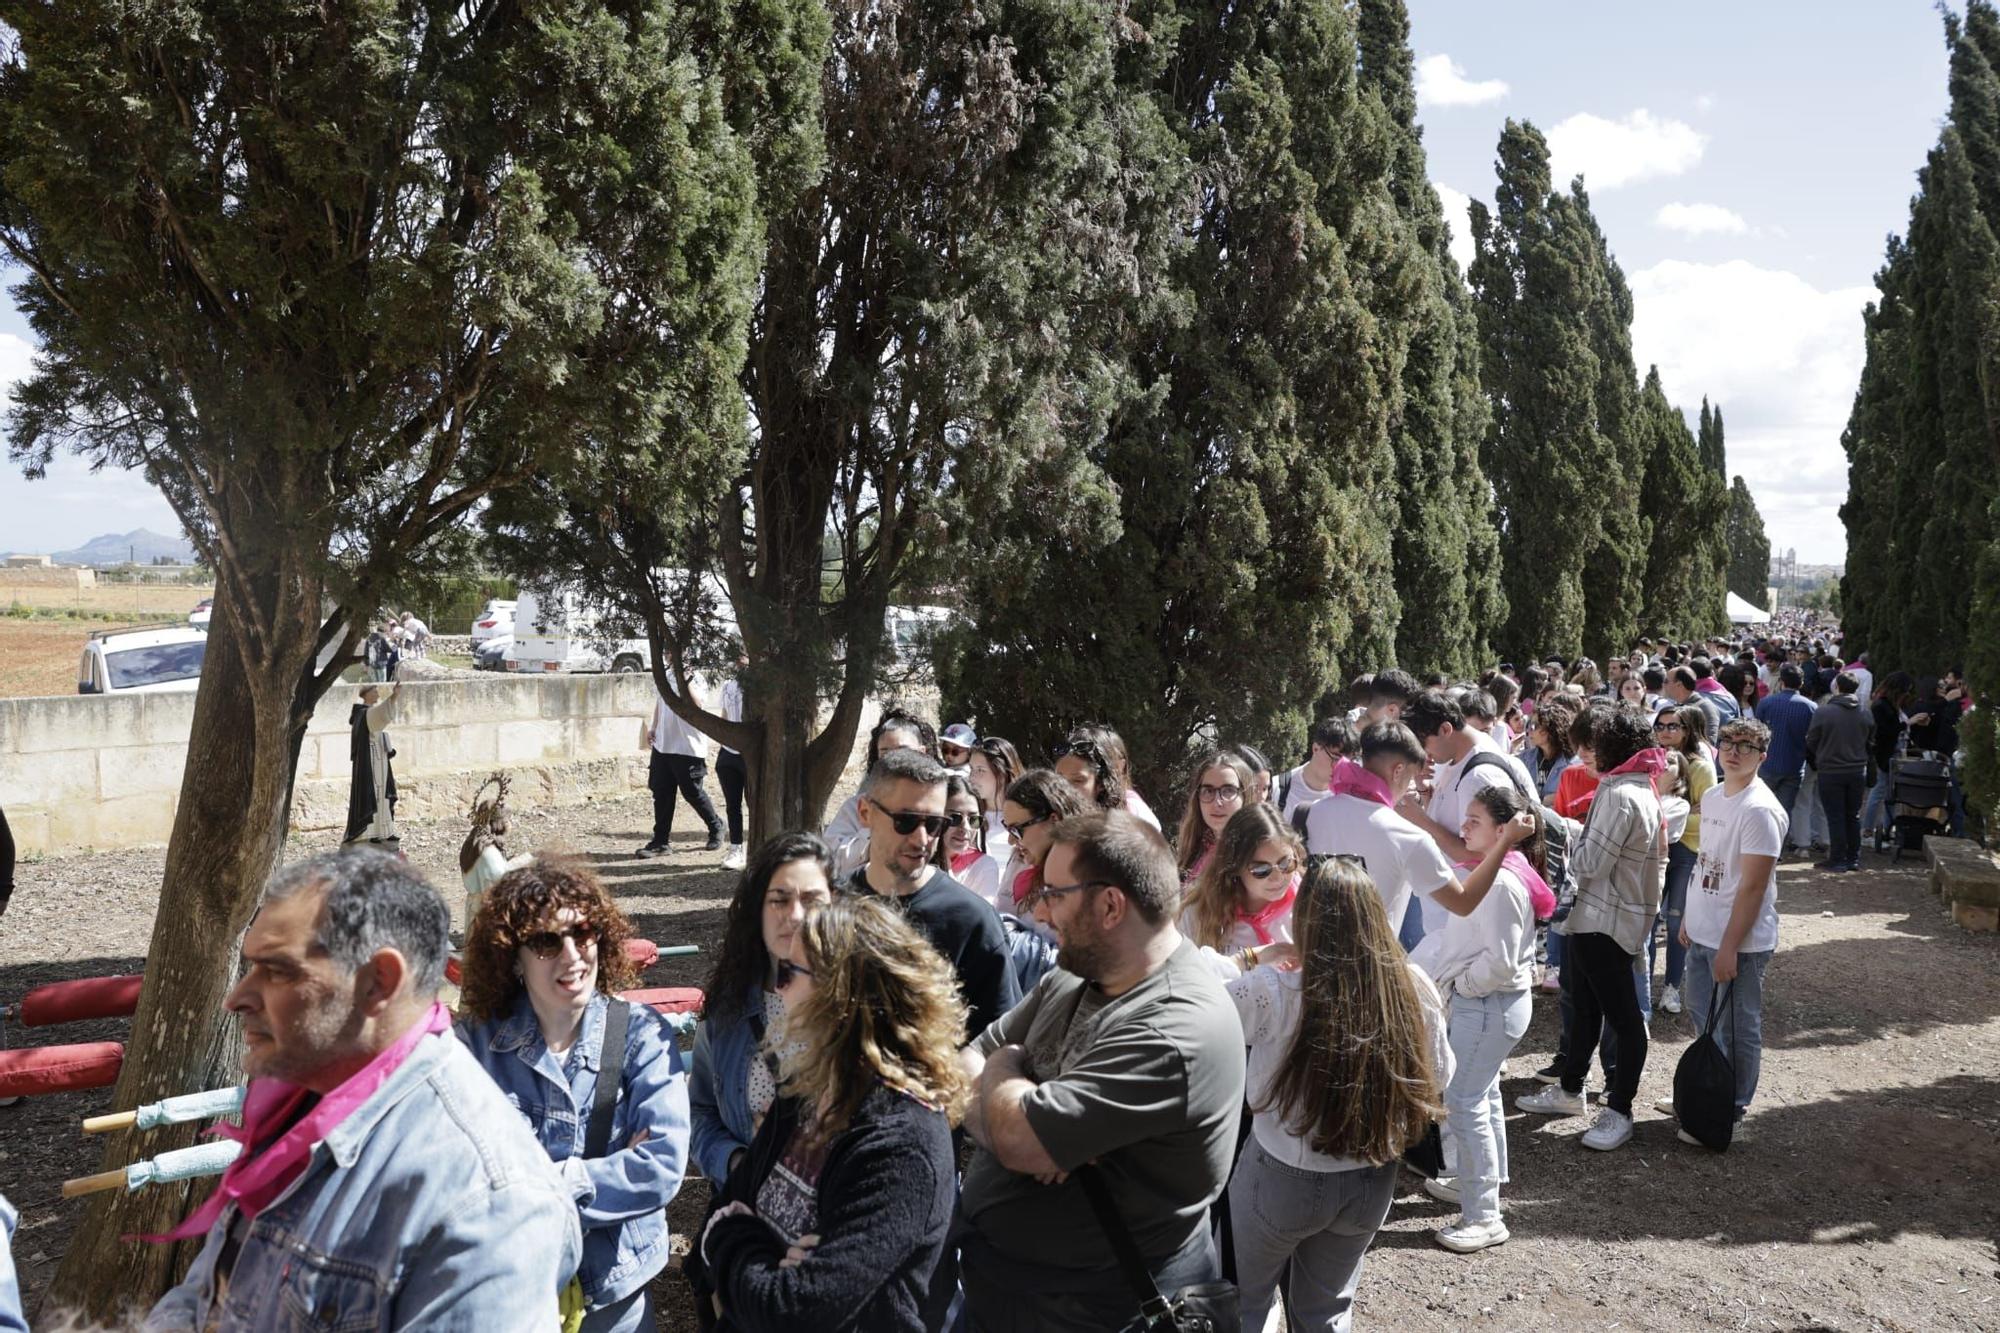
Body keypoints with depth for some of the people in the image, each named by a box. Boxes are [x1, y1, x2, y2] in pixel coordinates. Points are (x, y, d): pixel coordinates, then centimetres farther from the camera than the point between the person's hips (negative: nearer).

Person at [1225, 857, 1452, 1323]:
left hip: (1283, 1180, -4)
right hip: (1371, 1183, 4)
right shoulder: (1416, 990, -16)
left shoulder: (1272, 994, -28)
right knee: (1327, 1312, 27)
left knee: (1242, 1306, 23)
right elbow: (1439, 1074, 1)